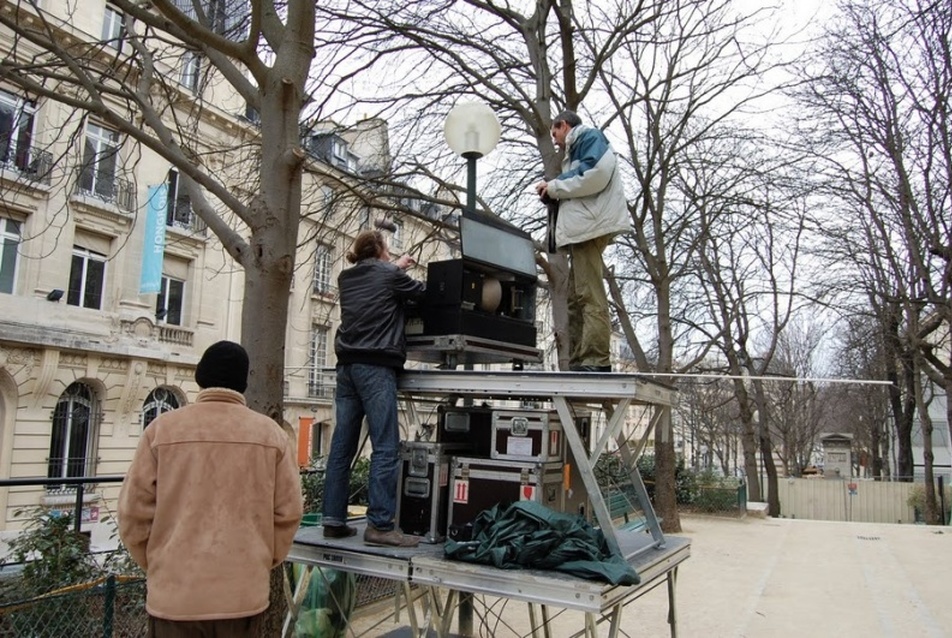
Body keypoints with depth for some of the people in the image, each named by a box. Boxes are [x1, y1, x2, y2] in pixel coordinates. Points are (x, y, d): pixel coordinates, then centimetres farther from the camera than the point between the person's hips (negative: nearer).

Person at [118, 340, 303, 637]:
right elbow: (288, 512, -2)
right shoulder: (271, 433, -4)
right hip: (245, 593, 1)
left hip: (175, 592, 0)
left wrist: (155, 565, 14)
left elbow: (135, 511, -2)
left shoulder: (163, 428, -5)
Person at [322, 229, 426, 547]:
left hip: (347, 365, 7)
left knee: (343, 444, 7)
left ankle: (333, 519, 10)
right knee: (385, 447, -8)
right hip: (376, 365, -7)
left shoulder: (346, 278, 16)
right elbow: (423, 293, 13)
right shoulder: (390, 275, 0)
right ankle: (380, 525, -10)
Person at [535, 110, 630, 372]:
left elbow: (597, 172, -16)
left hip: (590, 225, -11)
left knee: (590, 296, -16)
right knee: (576, 299, 7)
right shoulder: (575, 150, 32)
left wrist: (556, 186, -7)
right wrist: (554, 193, 10)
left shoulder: (589, 136, 2)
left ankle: (596, 362, -19)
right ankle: (578, 363, 7)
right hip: (583, 228, 11)